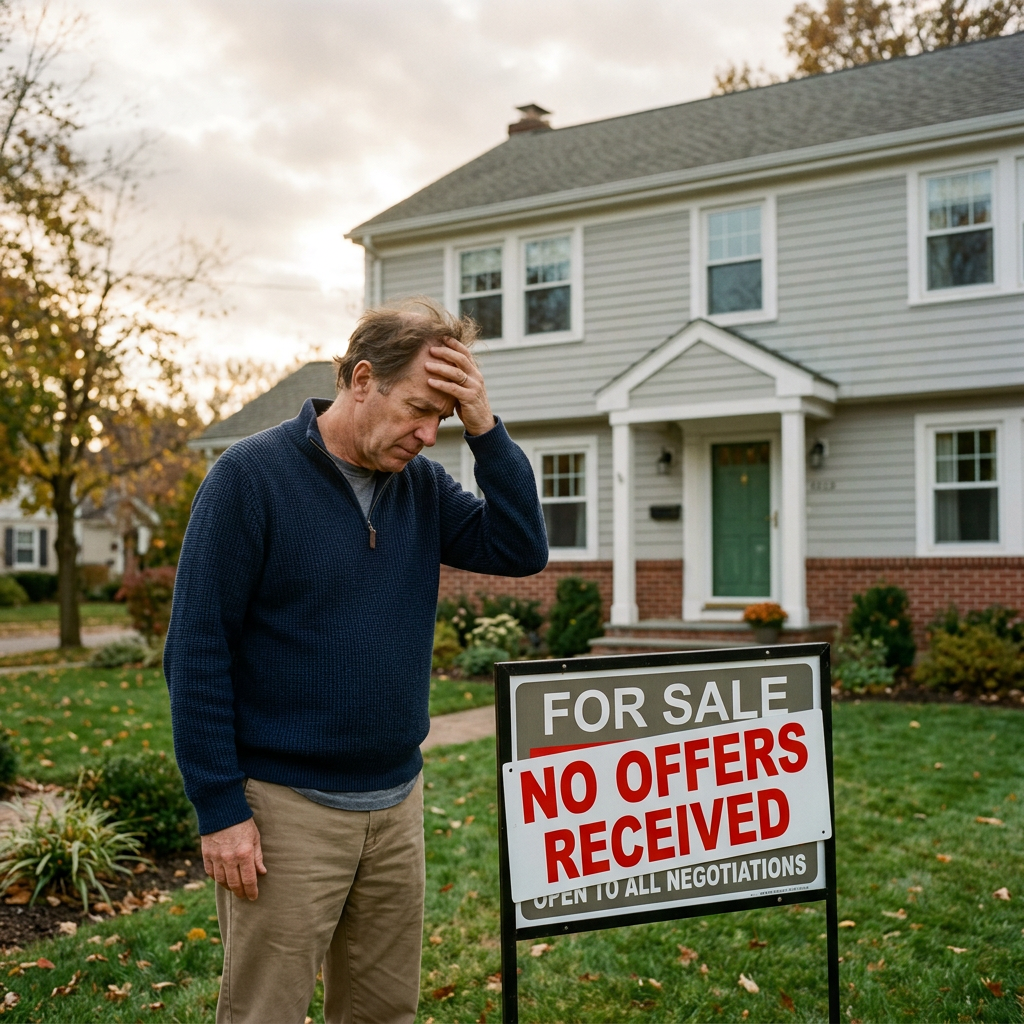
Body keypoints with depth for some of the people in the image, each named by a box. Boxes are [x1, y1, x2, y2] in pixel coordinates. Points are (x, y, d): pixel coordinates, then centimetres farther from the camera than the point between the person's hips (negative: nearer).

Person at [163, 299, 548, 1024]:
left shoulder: (422, 485, 5)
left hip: (397, 800, 6)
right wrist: (221, 812, -13)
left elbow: (522, 550, -3)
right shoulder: (251, 475, -12)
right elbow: (197, 651, -12)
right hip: (286, 806, -5)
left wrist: (486, 430, -12)